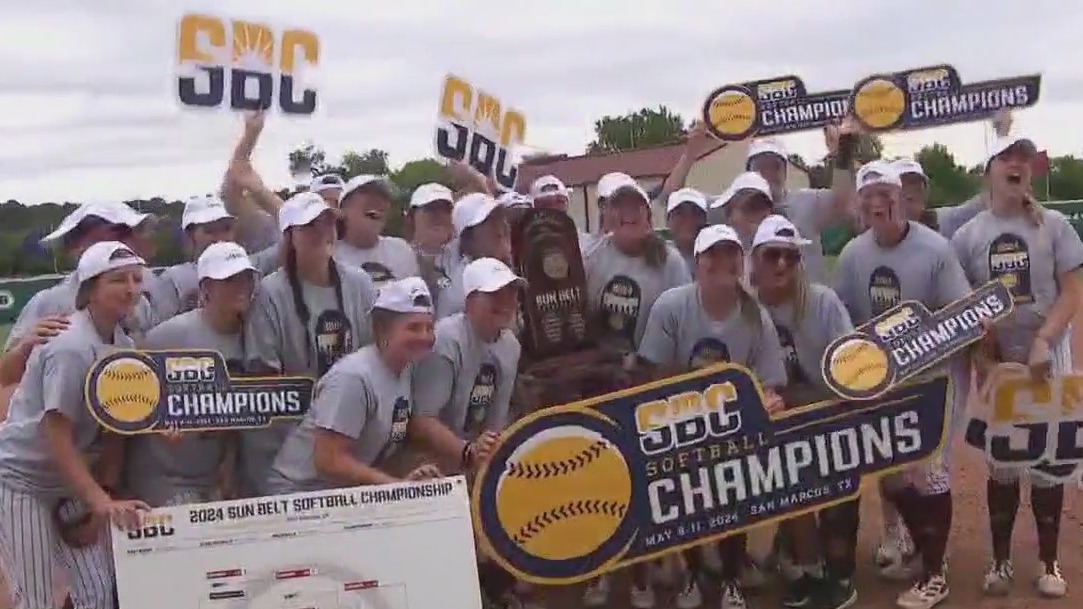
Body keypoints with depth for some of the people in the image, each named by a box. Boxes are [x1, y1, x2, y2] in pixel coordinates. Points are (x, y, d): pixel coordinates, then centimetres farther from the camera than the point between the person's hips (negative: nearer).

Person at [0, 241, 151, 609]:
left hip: (71, 483, 7)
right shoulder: (71, 348, -24)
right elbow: (58, 439, -26)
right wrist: (102, 501, -29)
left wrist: (102, 499, -4)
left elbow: (115, 431, 1)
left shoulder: (126, 347, -2)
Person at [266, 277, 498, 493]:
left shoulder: (407, 366, 0)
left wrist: (469, 453, -12)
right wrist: (399, 484, -31)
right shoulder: (354, 377, -24)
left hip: (350, 491, 8)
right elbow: (329, 461, -27)